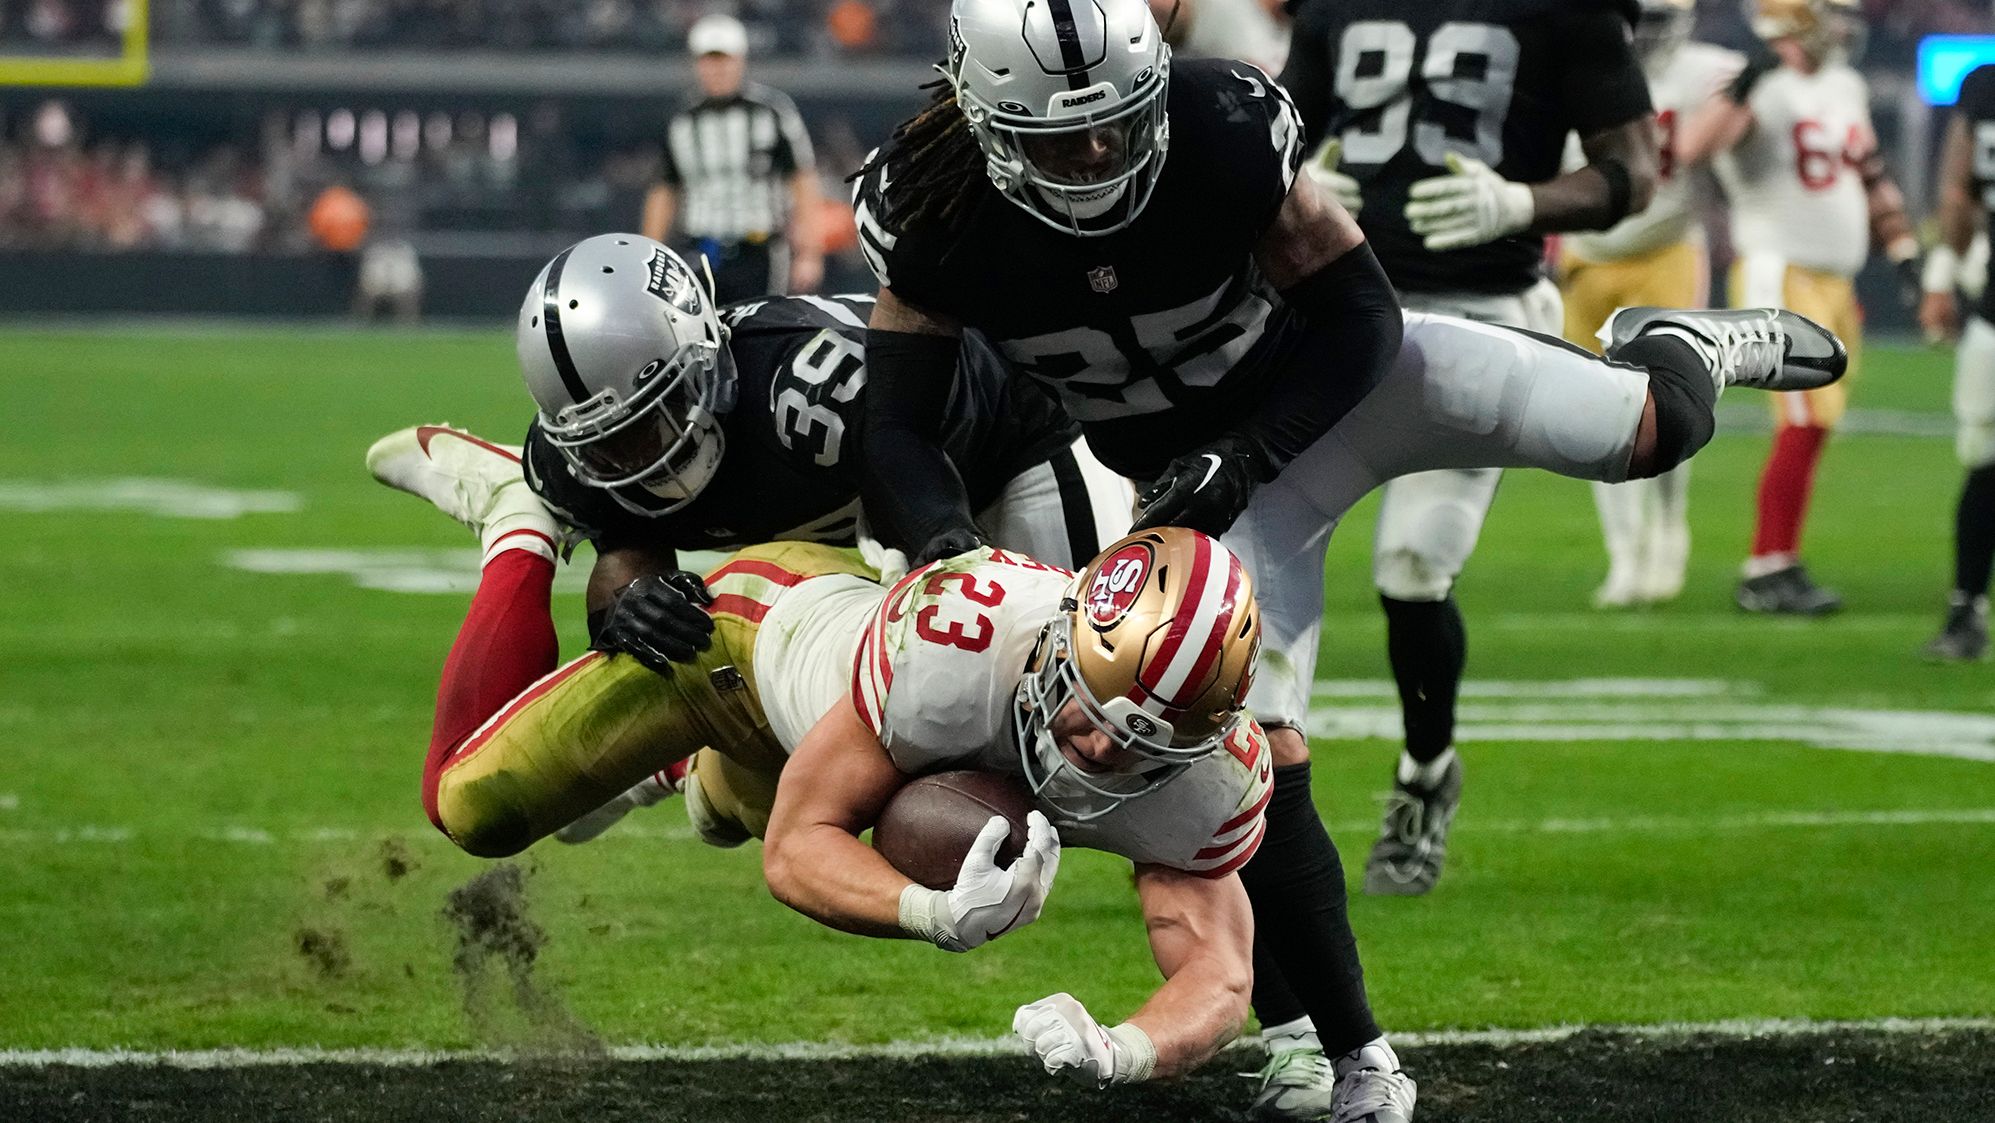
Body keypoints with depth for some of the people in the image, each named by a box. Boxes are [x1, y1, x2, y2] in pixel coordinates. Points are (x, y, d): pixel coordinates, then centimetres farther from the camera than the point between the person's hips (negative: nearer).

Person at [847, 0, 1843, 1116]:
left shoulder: (1224, 132, -32)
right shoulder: (934, 217, -26)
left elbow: (1361, 316, -20)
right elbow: (897, 429, -18)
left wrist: (1242, 456, -31)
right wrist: (950, 549, -38)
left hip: (1341, 379, -1)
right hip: (1209, 473, 1)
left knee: (1654, 431, -5)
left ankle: (1680, 352, 37)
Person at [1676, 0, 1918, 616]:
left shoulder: (1845, 88, 13)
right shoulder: (1763, 90, -13)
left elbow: (1872, 181, 24)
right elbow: (1691, 149, -30)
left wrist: (1905, 253, 19)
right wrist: (1744, 89, -38)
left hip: (1833, 281, 8)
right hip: (1779, 279, -8)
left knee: (1812, 424, 8)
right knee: (1806, 422, -13)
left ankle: (1776, 566, 14)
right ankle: (1766, 571, -7)